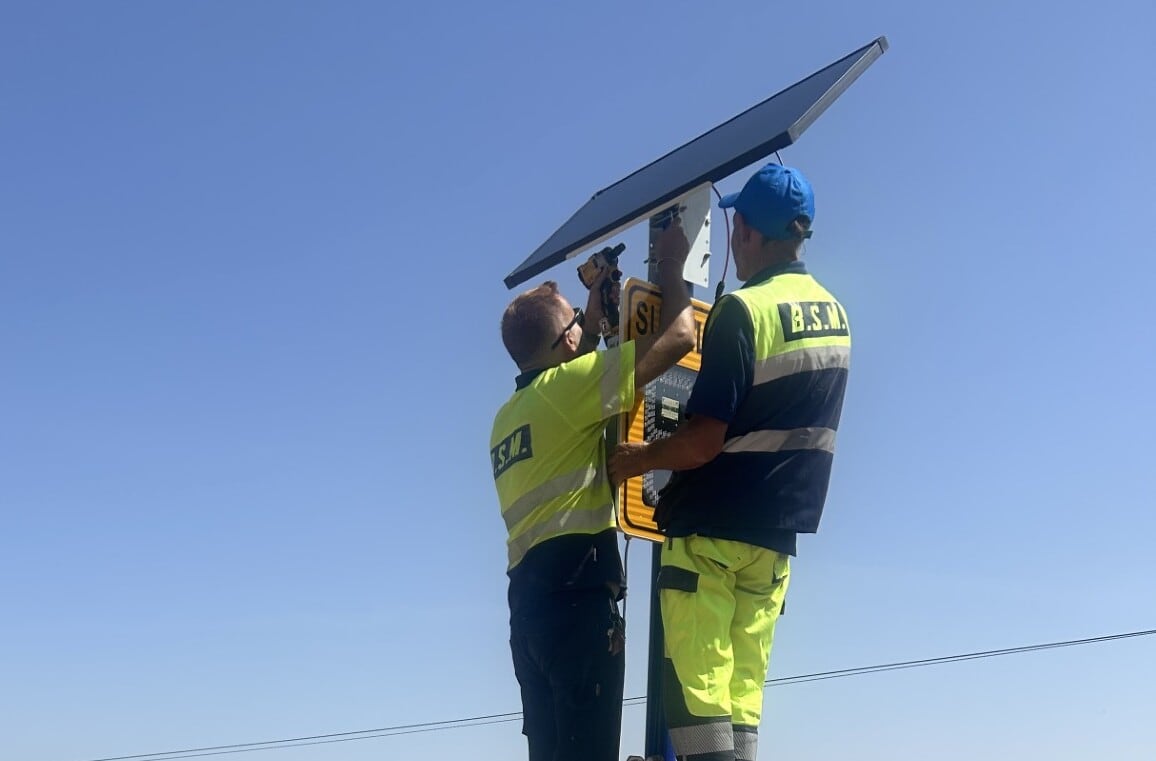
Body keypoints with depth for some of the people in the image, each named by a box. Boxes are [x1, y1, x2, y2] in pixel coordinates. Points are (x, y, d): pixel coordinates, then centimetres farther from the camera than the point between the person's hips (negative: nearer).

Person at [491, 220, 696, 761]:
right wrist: (671, 265, 11)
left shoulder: (508, 416, 20)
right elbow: (679, 337, -5)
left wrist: (594, 320, 38)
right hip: (575, 587, -8)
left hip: (530, 595, 9)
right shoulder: (565, 385, -3)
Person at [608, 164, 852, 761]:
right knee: (743, 687, 9)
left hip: (711, 528, -7)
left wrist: (634, 460, -2)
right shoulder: (834, 313, 10)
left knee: (694, 684, -4)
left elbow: (703, 441, -19)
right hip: (778, 533, 7)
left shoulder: (742, 310, -15)